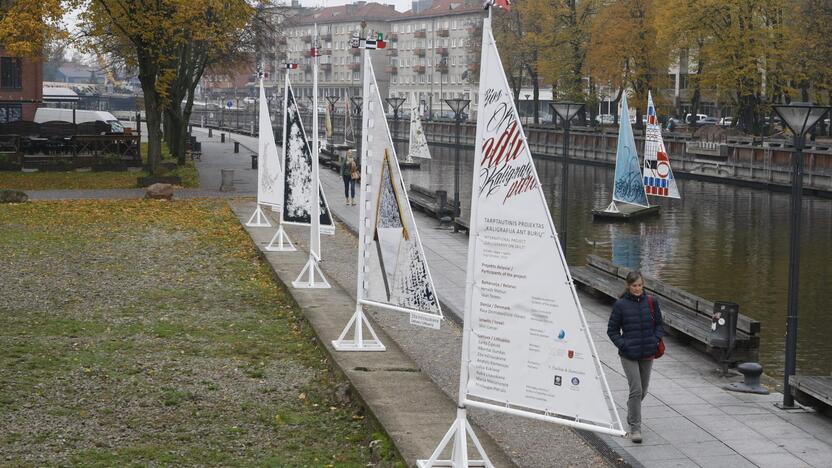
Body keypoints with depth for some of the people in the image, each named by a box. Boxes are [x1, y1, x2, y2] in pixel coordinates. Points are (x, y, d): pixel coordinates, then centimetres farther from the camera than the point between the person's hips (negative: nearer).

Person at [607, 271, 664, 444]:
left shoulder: (651, 302, 1)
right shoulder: (621, 305, -7)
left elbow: (659, 325, 12)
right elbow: (612, 330, 0)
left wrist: (655, 340, -4)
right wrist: (622, 344, -12)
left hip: (647, 353, 4)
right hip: (629, 355, -4)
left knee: (642, 390, 16)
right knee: (636, 390, -12)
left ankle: (632, 414, 43)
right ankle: (635, 428, -5)